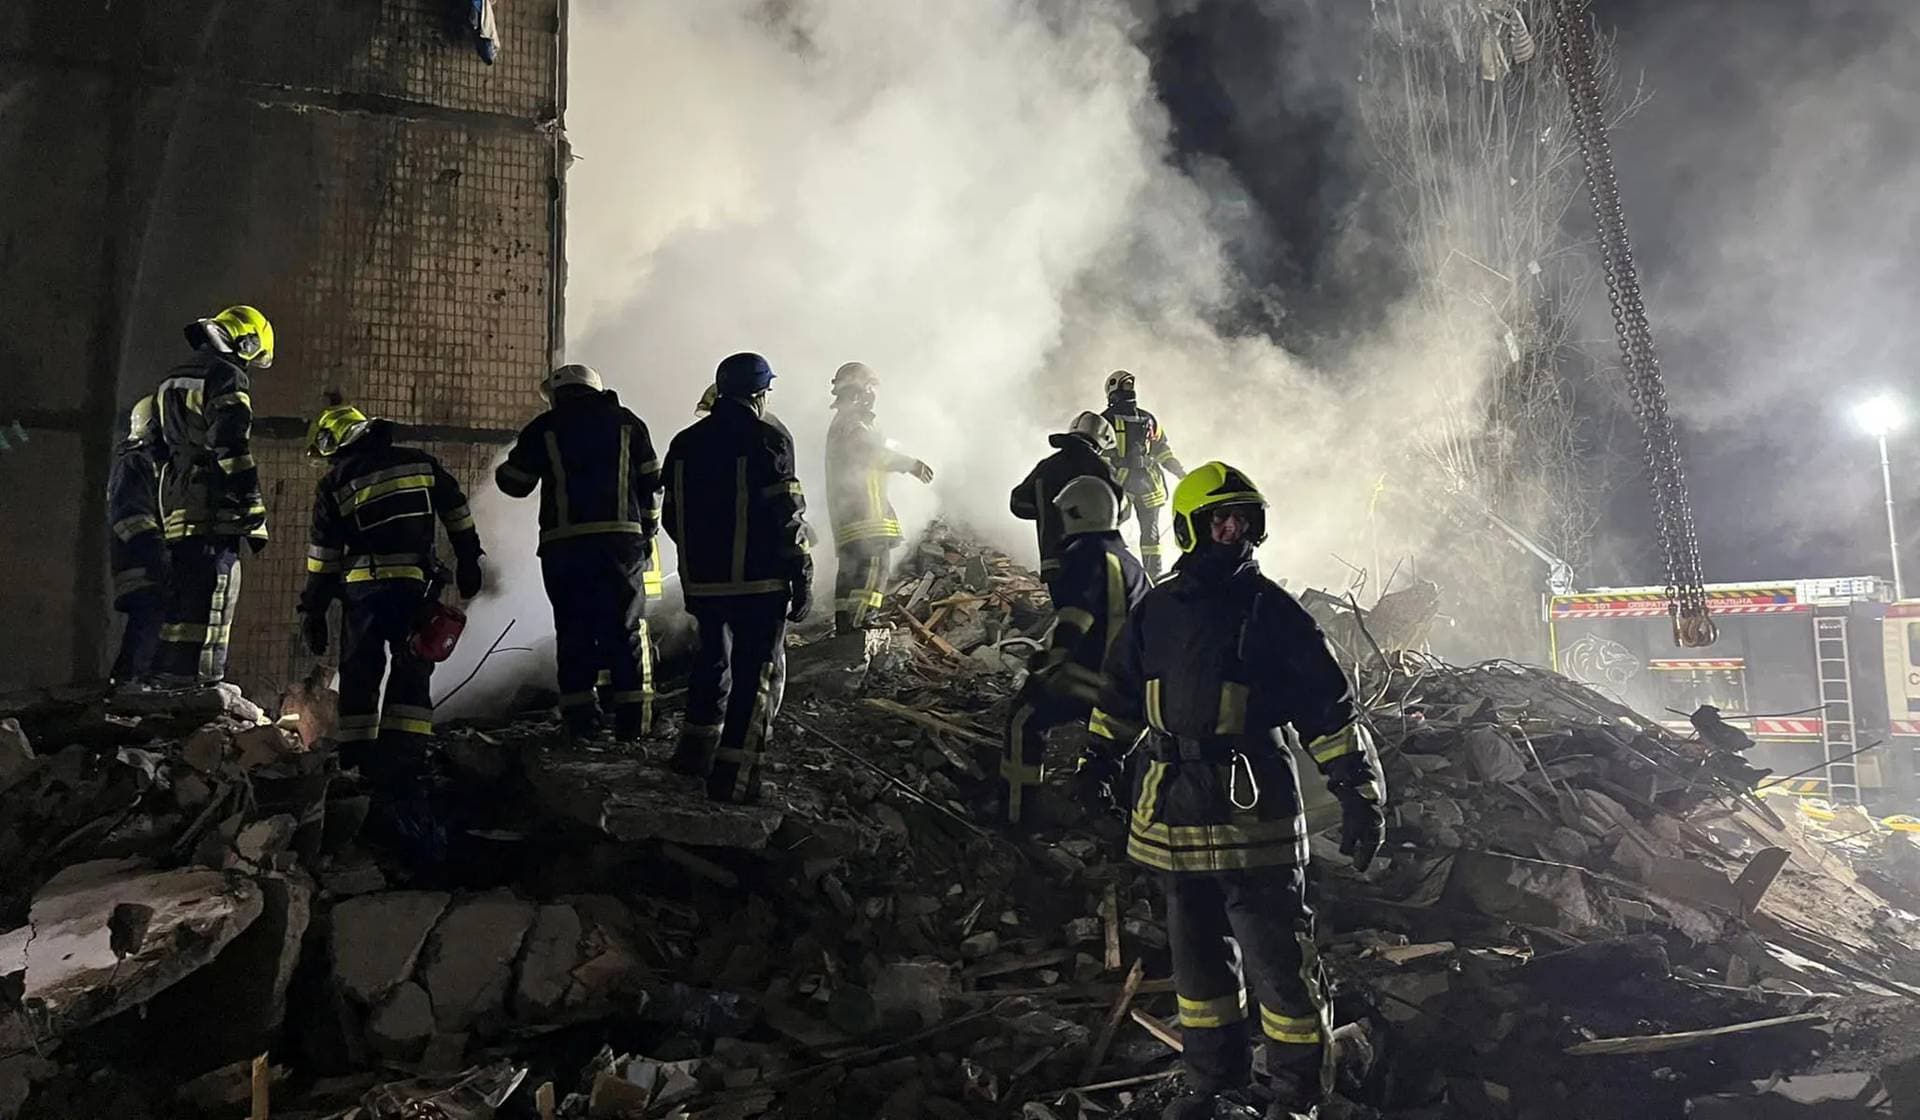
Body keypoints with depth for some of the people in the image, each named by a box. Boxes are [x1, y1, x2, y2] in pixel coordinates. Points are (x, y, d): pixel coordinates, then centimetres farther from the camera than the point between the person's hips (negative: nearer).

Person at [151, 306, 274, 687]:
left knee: (181, 595, 14)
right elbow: (233, 448, -16)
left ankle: (168, 680, 17)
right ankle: (201, 683, -13)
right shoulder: (228, 376, -6)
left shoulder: (172, 380, 24)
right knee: (212, 598, -9)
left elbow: (162, 446, 26)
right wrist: (255, 517, -16)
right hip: (215, 508, -9)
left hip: (176, 507, 9)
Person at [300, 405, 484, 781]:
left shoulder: (334, 485, 4)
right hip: (418, 585, 1)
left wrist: (313, 612, 9)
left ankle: (357, 756, 9)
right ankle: (404, 751, -1)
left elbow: (322, 558, 4)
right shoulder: (420, 462, 10)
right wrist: (468, 561, 17)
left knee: (359, 671, 9)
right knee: (412, 670, 8)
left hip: (363, 587, -1)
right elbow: (457, 511, 10)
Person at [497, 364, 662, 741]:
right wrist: (647, 532, 18)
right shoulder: (628, 423, 13)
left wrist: (503, 470, 35)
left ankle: (580, 720, 4)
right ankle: (632, 720, 1)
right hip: (621, 540, 1)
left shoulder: (545, 428, 7)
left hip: (564, 544, -1)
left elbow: (513, 482, 12)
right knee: (626, 627, 4)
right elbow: (651, 484, 11)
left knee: (574, 630, 6)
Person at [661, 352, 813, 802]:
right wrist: (802, 579, -7)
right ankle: (734, 777, -3)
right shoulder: (768, 440, -9)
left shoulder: (685, 443, 10)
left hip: (701, 580, 6)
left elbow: (673, 516, 15)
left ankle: (695, 752, 31)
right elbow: (787, 517, -13)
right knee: (759, 672, 1)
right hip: (758, 581, -6)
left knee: (713, 659, 24)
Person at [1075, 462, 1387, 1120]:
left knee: (1278, 959, 1)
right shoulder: (1156, 610, 6)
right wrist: (1099, 758, 22)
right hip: (1174, 810, 4)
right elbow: (1122, 691, 20)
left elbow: (1328, 708, -5)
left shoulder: (1272, 611, -5)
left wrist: (1360, 794, -9)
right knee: (1197, 954, 17)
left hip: (1254, 811, -4)